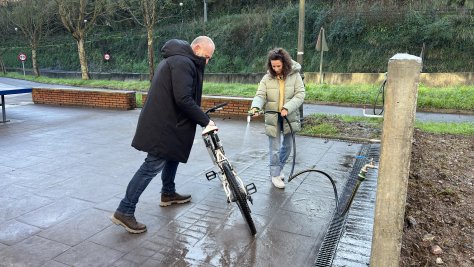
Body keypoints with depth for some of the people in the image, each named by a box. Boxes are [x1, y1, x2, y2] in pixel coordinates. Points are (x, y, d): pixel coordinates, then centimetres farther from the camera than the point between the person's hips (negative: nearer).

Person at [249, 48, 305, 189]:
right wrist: (255, 107, -31)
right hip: (273, 118, -1)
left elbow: (300, 95, -11)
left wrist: (287, 108, -24)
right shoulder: (267, 78, -3)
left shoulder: (294, 75, -6)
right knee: (275, 148, 2)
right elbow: (260, 96, -9)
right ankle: (275, 175, 18)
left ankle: (279, 169, 37)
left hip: (289, 117, 1)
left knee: (287, 146, 14)